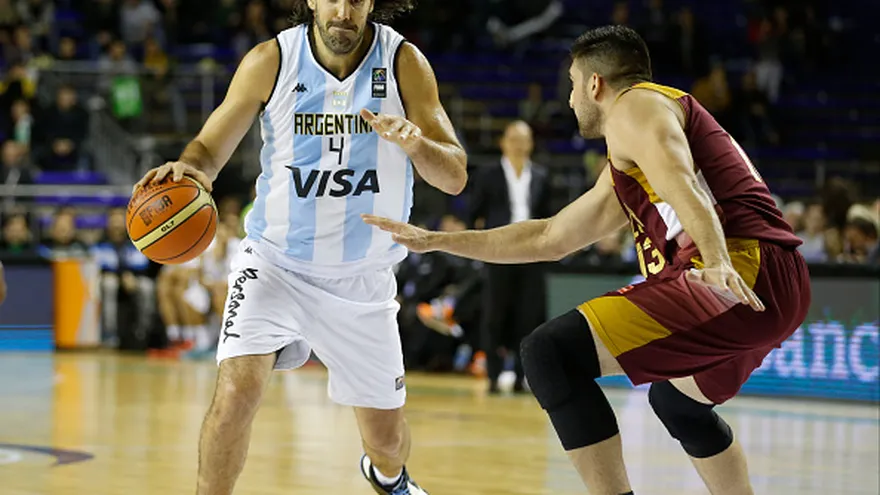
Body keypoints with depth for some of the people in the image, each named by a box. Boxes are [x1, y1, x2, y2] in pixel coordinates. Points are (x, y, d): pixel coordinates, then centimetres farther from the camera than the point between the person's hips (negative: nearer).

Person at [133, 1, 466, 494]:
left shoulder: (404, 63, -12)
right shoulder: (271, 61, -12)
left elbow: (455, 177, -14)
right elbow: (211, 148, -7)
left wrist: (416, 143, -37)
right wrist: (189, 168, -31)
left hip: (363, 279, 1)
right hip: (275, 263, -1)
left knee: (387, 435, 13)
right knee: (238, 390, -27)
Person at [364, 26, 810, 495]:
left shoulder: (634, 105, 3)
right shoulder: (620, 178, 31)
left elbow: (681, 182, -17)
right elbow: (547, 239, 39)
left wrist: (717, 261, -34)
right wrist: (434, 240, 42)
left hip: (740, 273, -10)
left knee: (551, 352, -12)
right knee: (678, 399, 37)